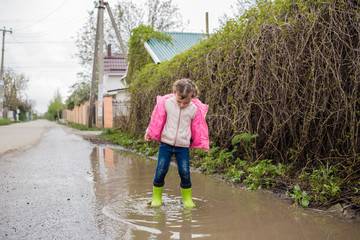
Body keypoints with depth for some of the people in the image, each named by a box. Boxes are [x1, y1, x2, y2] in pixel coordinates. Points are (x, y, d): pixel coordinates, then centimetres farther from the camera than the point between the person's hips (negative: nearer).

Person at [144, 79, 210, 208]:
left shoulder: (195, 109, -5)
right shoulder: (166, 103, -7)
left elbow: (198, 128, 7)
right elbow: (157, 119, 6)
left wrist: (203, 145, 11)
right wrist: (149, 133, 12)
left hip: (183, 146, 0)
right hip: (166, 144, 0)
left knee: (185, 172, -3)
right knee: (161, 171, -2)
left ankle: (187, 198, 16)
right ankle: (156, 197, 15)